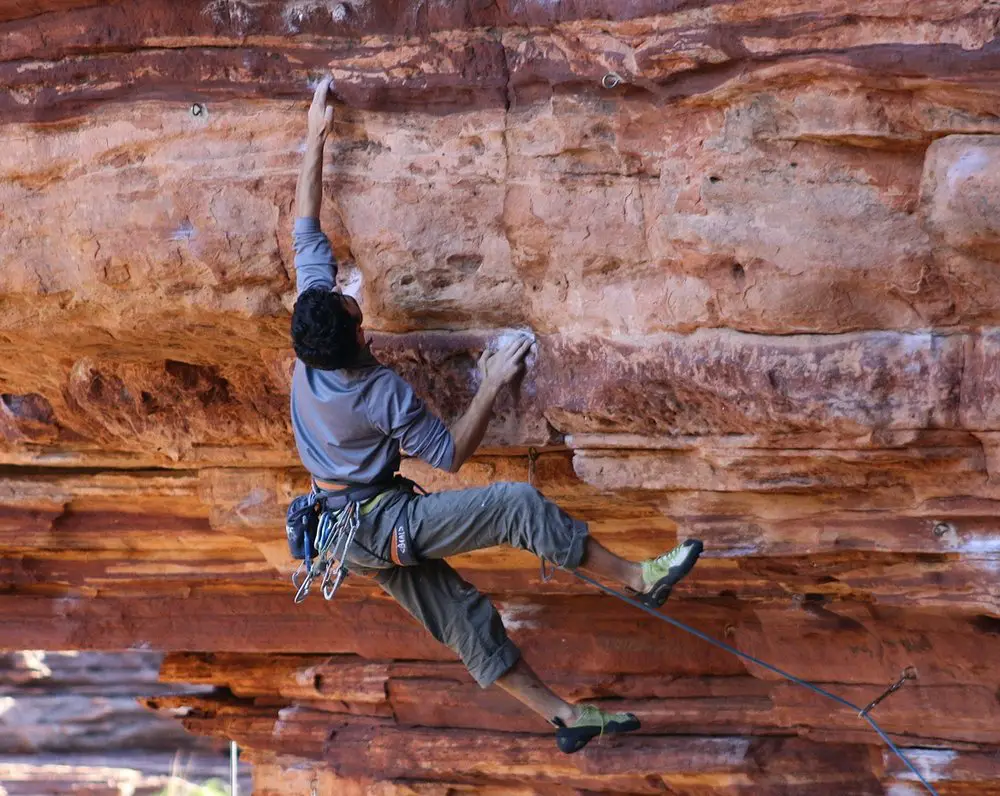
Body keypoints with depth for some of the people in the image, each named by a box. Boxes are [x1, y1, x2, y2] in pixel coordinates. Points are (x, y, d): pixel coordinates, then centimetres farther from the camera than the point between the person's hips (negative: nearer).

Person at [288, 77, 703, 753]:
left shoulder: (312, 328, -11)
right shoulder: (385, 395, -28)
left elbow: (307, 231, -4)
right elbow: (452, 454, -15)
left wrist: (316, 140, -3)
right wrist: (493, 385, -15)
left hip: (351, 535, 8)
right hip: (385, 524, -8)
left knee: (462, 616, 7)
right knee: (516, 503, -15)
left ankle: (564, 717, 10)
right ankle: (640, 579, -11)